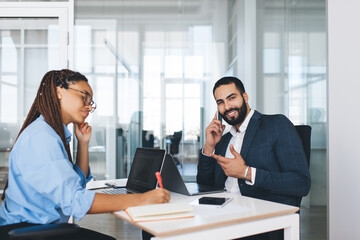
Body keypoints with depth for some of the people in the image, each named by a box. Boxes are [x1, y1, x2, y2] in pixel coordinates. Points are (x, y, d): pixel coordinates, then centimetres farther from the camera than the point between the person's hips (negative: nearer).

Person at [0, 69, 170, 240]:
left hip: (46, 226, 9)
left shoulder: (54, 133, 9)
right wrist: (142, 199, -32)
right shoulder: (40, 138, -22)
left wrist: (83, 143, 5)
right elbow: (74, 200, -32)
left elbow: (78, 182, 18)